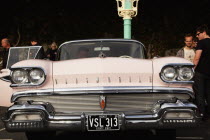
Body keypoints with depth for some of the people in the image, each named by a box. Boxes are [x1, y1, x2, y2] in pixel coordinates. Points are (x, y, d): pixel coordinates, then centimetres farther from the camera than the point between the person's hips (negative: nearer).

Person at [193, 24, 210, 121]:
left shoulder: (202, 42, -10)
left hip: (200, 72, -7)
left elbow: (197, 58, -16)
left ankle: (201, 113, -5)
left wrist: (193, 68, -8)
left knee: (199, 94, -2)